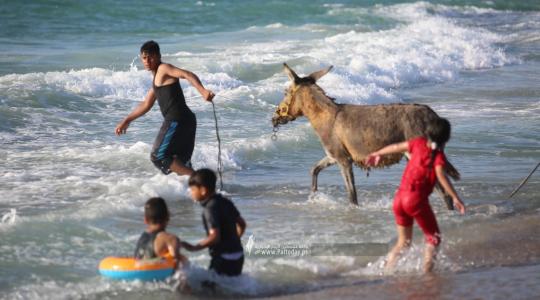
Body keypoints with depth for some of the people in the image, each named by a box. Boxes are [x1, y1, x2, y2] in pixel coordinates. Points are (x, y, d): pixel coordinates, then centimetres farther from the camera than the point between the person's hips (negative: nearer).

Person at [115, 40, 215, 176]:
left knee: (158, 156, -12)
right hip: (185, 120, 10)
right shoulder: (157, 78, 25)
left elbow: (187, 74, -20)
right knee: (180, 164, 15)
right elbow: (146, 105, 36)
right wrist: (126, 121, 39)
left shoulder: (163, 68, -3)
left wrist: (203, 91, -38)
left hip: (176, 119, -10)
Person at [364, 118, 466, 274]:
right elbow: (441, 175, -23)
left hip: (399, 198, 6)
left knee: (403, 242, 19)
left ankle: (387, 270, 9)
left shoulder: (419, 143, 7)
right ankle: (427, 271, -9)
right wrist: (455, 198, -27)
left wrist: (377, 154, 35)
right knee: (433, 239, 6)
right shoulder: (438, 156, -7)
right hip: (417, 199, -6)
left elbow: (396, 147, 18)